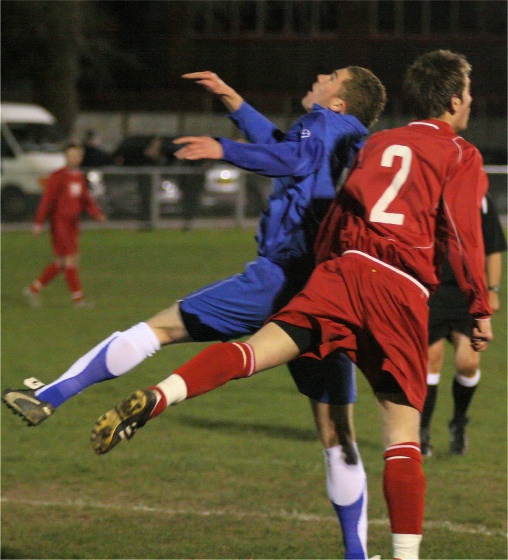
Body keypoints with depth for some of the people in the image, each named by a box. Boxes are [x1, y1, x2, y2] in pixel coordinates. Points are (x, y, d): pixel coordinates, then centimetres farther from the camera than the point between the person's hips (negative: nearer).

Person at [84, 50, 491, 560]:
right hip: (405, 293, -3)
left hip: (344, 268, 3)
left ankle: (157, 397, -40)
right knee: (403, 436, 2)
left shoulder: (377, 143, 26)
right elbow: (462, 232, -2)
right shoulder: (460, 155, 11)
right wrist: (480, 310, 1)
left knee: (257, 349, -14)